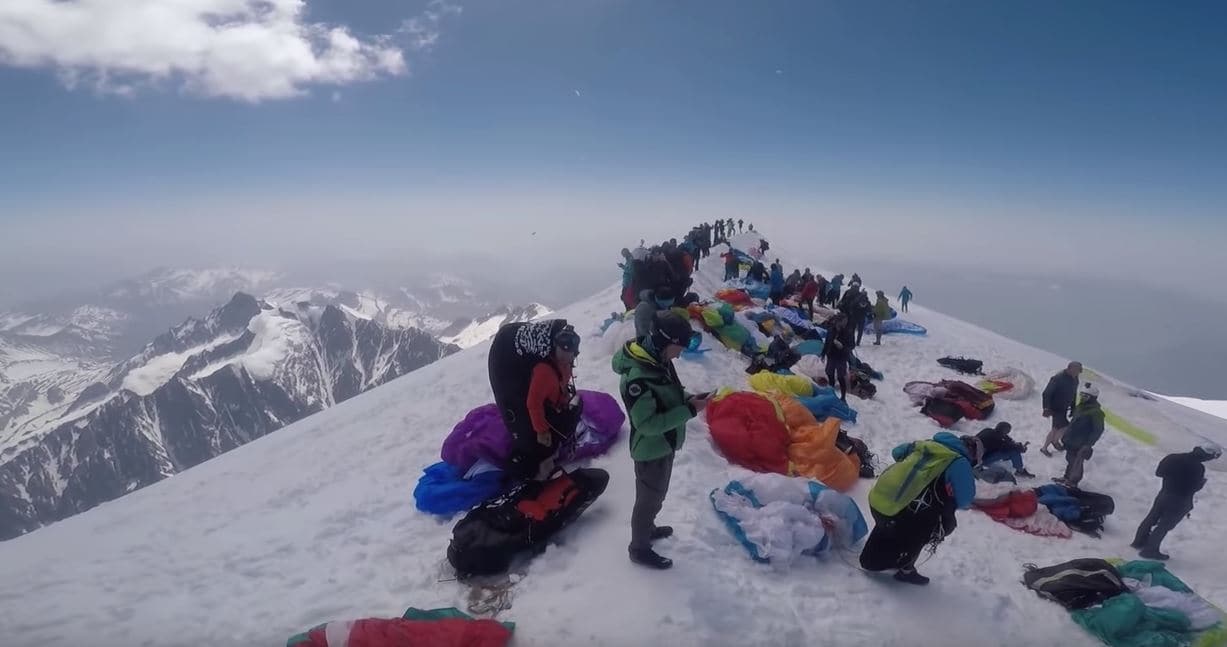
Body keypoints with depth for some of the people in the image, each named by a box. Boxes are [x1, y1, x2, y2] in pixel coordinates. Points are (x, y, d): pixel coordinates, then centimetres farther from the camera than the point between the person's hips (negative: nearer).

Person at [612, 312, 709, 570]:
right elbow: (647, 423, -31)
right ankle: (639, 548, 33)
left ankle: (647, 528, 52)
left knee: (656, 493, 28)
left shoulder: (658, 359, -5)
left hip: (665, 444, 9)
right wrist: (689, 410, -29)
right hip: (651, 449, -8)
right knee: (649, 498, 12)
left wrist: (688, 398, -9)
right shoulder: (636, 376, -33)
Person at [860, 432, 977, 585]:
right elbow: (965, 500, -1)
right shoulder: (959, 463, -2)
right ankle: (905, 569, 21)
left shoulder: (927, 444, 16)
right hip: (900, 514, -7)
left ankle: (871, 560, 51)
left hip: (876, 500, 7)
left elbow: (897, 452, 29)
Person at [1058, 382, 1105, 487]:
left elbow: (1098, 430, -21)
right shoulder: (1081, 406, 6)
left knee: (1076, 463, 3)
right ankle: (1067, 477, 37)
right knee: (1070, 459, 21)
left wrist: (1088, 444, -22)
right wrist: (1067, 434, 21)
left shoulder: (1096, 412, -21)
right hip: (1072, 440, 8)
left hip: (1081, 444, -8)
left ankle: (1072, 482, 17)